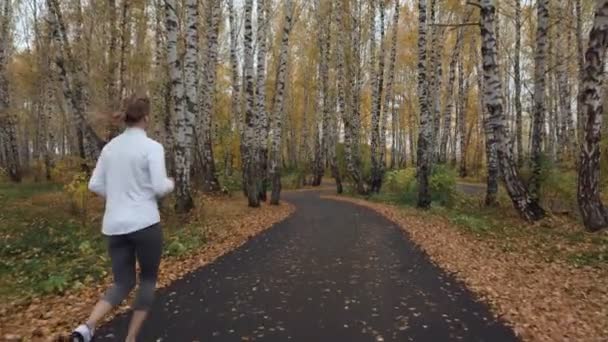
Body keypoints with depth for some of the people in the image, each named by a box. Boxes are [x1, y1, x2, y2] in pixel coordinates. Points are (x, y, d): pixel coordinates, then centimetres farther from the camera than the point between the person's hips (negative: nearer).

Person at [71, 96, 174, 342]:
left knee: (122, 284, 15)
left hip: (114, 225, 5)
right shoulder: (152, 147, -10)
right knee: (148, 280, 16)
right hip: (145, 223, -5)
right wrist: (170, 183, 8)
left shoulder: (110, 146, 8)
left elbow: (95, 185, 11)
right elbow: (160, 188, -14)